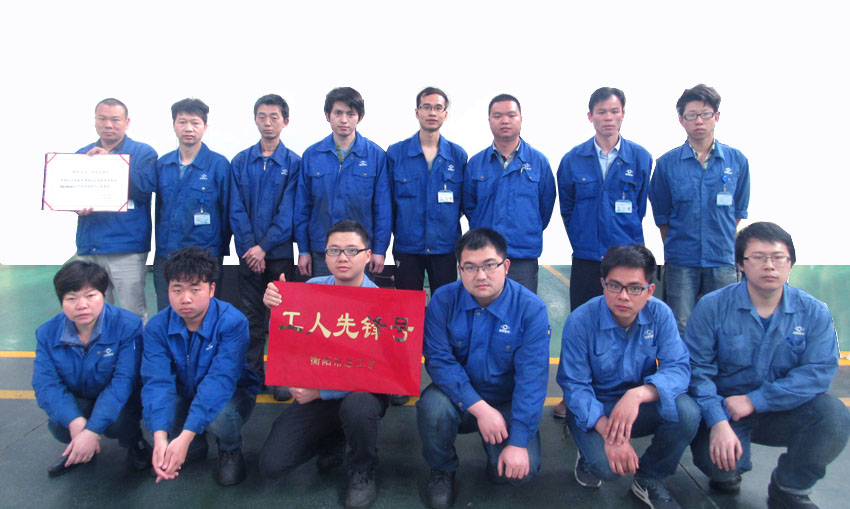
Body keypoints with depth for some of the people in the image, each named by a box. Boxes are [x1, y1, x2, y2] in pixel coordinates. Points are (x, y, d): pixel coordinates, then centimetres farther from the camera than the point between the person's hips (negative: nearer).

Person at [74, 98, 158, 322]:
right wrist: (77, 206, -9)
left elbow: (146, 187, -12)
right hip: (88, 247, 5)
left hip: (127, 248, -4)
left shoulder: (144, 153, 4)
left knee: (134, 315, -4)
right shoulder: (82, 154, 17)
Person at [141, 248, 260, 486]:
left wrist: (185, 436, -46)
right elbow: (157, 381, -26)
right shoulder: (157, 326, -15)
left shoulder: (233, 322, -28)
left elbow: (219, 380, -37)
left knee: (219, 417, -37)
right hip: (184, 394, 4)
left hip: (233, 392, -4)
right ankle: (195, 448, 7)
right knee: (152, 413, -27)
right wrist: (160, 437, -43)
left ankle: (231, 450, 2)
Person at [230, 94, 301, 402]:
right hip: (248, 252, 2)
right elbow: (236, 209, 2)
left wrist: (264, 246, -13)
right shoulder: (240, 162, 6)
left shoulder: (293, 163, -1)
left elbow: (289, 212, -7)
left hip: (280, 252, -2)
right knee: (250, 315, 8)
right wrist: (249, 246, -9)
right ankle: (252, 373, 20)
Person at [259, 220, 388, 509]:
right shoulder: (312, 288, -3)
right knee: (271, 465, -8)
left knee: (356, 406, -39)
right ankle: (332, 439, 23)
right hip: (314, 391, 4)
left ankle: (362, 473, -5)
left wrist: (322, 391, -29)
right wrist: (275, 308, -18)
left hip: (362, 390, -3)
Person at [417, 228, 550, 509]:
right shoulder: (443, 300, -12)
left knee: (523, 468, -23)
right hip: (459, 398, 1)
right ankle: (442, 471, 2)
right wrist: (480, 408, -28)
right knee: (432, 406, -31)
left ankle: (498, 457, 16)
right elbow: (439, 360, -17)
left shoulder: (531, 308, -16)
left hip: (507, 403, -1)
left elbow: (532, 377, -19)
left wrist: (519, 442, -25)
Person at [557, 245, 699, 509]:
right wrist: (609, 432, -33)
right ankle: (589, 458, 10)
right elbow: (574, 385, -18)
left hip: (641, 405, 4)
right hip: (593, 408, -3)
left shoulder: (660, 314, -11)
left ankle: (649, 480, 2)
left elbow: (678, 368, -18)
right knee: (605, 465, -31)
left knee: (687, 412, -27)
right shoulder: (580, 321, -20)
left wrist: (638, 394, -39)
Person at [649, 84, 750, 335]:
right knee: (680, 331, 2)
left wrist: (722, 245, 11)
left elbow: (738, 211, 13)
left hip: (723, 262, 1)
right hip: (681, 262, -1)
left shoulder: (737, 161, 4)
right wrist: (675, 247, 7)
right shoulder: (667, 163, 0)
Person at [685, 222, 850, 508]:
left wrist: (754, 400, -21)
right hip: (724, 410, -2)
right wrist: (718, 422, -26)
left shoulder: (813, 312, -3)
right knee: (715, 460, -28)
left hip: (782, 413, 2)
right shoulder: (712, 307, -10)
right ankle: (728, 469, 15)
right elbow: (697, 367, -12)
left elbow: (820, 370, -13)